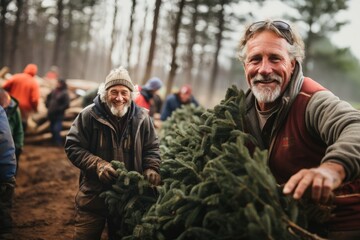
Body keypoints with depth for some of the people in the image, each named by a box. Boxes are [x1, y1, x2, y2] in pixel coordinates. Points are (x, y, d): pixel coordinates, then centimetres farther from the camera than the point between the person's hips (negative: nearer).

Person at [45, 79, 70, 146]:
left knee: (56, 129, -14)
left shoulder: (65, 93, -12)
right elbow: (48, 97, 24)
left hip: (58, 115, -7)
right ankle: (54, 141, 31)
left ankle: (58, 143, -3)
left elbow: (66, 105, -18)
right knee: (52, 129, 16)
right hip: (51, 114, 7)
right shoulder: (54, 91, 7)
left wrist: (58, 109, -17)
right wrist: (47, 104, 11)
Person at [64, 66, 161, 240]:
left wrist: (151, 168, -13)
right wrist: (98, 164, -22)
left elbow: (152, 148, 7)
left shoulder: (141, 118, -2)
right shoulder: (89, 115, -10)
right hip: (93, 194, -2)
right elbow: (73, 147, -8)